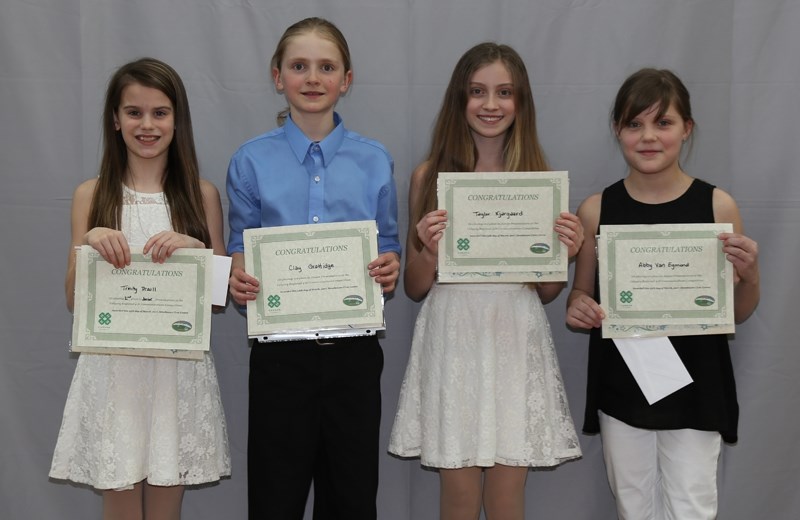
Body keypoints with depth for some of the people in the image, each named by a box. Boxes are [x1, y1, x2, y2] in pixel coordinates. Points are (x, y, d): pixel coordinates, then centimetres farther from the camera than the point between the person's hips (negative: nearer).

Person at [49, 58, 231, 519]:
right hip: (112, 368, 0)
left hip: (179, 369, 0)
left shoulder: (202, 194, 5)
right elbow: (74, 300, 4)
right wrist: (88, 242, -14)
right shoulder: (91, 196, 5)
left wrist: (194, 247, -14)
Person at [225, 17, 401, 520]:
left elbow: (389, 249, 10)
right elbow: (240, 252, 6)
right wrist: (239, 280, -15)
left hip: (353, 350, 1)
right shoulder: (252, 160, 2)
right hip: (280, 351, -1)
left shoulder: (374, 160, 4)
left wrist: (390, 268, -11)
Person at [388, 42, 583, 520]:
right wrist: (429, 250, -14)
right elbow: (415, 289, 6)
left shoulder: (540, 178, 5)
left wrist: (564, 253, -10)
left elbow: (546, 293, 10)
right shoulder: (430, 176, 2)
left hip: (517, 342, 1)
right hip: (453, 341, 0)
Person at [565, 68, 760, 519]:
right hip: (621, 388, 2)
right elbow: (581, 296, 9)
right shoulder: (596, 210, -3)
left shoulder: (717, 205, -6)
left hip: (694, 389, -1)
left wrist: (750, 276, -16)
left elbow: (738, 313, 4)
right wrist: (578, 309, -12)